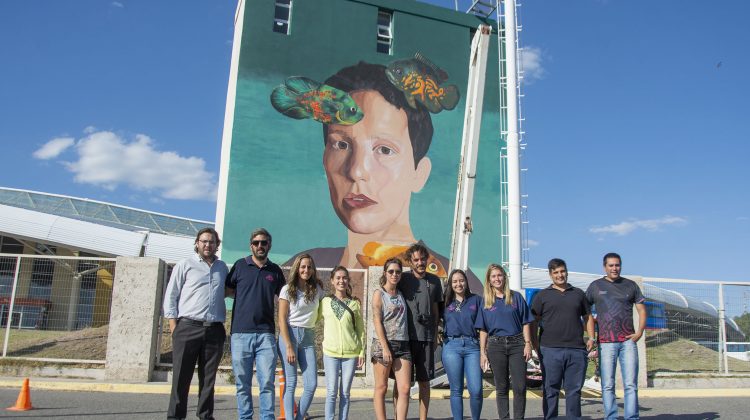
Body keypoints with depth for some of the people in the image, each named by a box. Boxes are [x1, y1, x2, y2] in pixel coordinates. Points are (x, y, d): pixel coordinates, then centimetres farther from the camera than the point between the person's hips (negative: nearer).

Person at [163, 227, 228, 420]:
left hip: (215, 330, 3)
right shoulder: (185, 265, 5)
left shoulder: (222, 267, 14)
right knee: (181, 377, 1)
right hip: (188, 328, -3)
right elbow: (170, 297, 3)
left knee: (208, 378, 7)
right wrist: (174, 328, -4)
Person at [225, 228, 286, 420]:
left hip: (266, 334, 1)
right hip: (241, 333, -1)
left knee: (267, 382, -3)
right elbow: (227, 290, 12)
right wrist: (245, 296, -1)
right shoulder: (240, 265, 6)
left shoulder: (275, 271, 11)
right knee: (242, 383, 5)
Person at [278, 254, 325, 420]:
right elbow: (282, 320, -6)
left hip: (308, 337, 4)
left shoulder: (317, 289, 9)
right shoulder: (288, 289, -1)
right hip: (289, 335, -4)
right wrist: (289, 347, -12)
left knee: (311, 385, -3)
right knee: (290, 384, -5)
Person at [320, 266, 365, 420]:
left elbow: (361, 329, 7)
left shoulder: (355, 303, 6)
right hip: (330, 352, -1)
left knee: (345, 392, 7)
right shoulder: (325, 302, 4)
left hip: (351, 353, 1)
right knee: (331, 392, 0)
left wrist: (362, 352, 2)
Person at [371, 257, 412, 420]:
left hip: (403, 344, 5)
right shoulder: (379, 294, 1)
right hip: (383, 343, -4)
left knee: (405, 388, -3)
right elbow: (377, 321, -7)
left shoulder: (401, 294, 15)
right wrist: (385, 347, -15)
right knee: (381, 388, 2)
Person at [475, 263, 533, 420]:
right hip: (495, 346, 1)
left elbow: (525, 322, 6)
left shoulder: (516, 297, 7)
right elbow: (483, 330, 7)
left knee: (520, 386, -4)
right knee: (501, 388, 6)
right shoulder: (486, 301, 8)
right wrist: (482, 352, 2)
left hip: (517, 344, 0)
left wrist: (528, 343, -4)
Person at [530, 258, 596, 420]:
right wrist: (536, 346, -3)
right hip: (550, 350, -2)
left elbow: (588, 317, 22)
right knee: (551, 390, 2)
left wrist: (591, 338, 8)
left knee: (574, 390, 7)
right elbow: (533, 323, 5)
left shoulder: (578, 293, 17)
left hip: (577, 350, 2)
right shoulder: (542, 296, 8)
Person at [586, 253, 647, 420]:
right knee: (607, 385, 0)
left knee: (631, 384, -1)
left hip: (628, 341, 1)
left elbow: (641, 309, 13)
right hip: (606, 342, -1)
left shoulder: (630, 285, 11)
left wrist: (639, 332, 0)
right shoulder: (595, 286, 7)